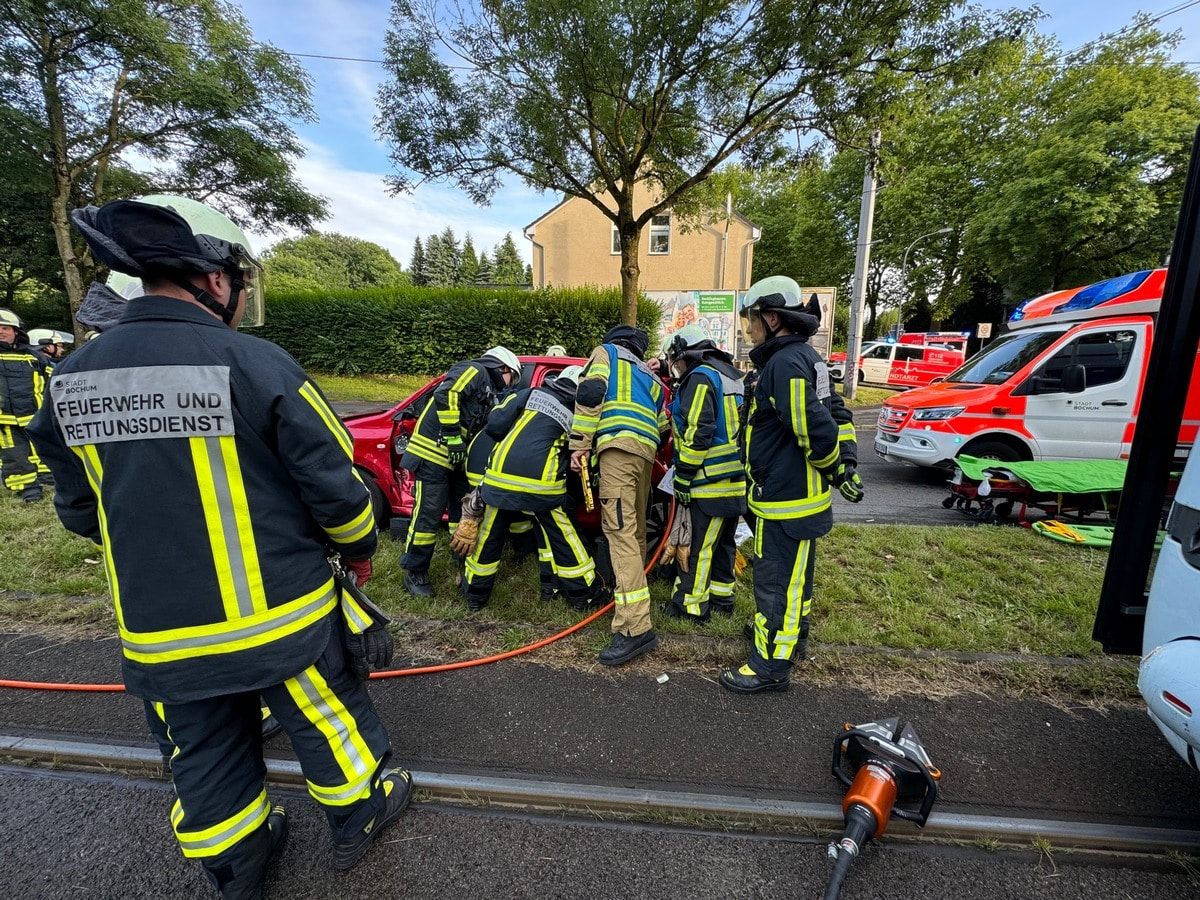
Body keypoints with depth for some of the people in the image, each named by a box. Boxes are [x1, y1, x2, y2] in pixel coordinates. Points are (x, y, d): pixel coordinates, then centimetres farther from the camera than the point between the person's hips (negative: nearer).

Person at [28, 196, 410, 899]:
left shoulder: (70, 379, -1)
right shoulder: (254, 364, -19)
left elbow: (82, 511, 9)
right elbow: (335, 483, -17)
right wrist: (359, 547, 3)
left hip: (158, 631, 5)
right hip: (281, 616, -4)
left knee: (207, 751, 25)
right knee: (328, 721, 20)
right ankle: (361, 816, 44)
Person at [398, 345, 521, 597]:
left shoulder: (490, 394, 22)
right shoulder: (474, 371, -5)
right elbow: (445, 394, -22)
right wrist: (453, 435, -22)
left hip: (457, 457, 10)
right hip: (433, 451, -9)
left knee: (464, 510, 14)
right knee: (428, 514, -6)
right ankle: (414, 573, 8)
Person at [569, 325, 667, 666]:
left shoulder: (606, 352, 16)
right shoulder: (649, 376, 34)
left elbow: (590, 394, -3)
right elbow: (662, 425, 25)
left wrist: (580, 444, -6)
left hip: (618, 446, -8)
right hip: (646, 451, 8)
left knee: (620, 531, -15)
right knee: (635, 528, 19)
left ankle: (636, 628, -20)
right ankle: (632, 587, 35)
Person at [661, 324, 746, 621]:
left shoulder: (700, 378, -12)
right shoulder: (728, 376, 18)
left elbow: (697, 434, -20)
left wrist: (683, 479, -15)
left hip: (711, 482, -10)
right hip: (735, 478, 10)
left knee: (698, 544, -1)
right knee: (723, 541, 17)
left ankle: (689, 605, 9)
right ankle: (721, 597, 29)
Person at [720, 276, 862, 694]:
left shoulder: (785, 363, -21)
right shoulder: (806, 357, 13)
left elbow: (815, 429, -27)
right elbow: (836, 414, 16)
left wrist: (838, 471, -11)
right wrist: (846, 461, 10)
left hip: (785, 497, -11)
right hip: (801, 493, 11)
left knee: (776, 579, 1)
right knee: (793, 573, 24)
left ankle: (771, 664, 15)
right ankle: (791, 635, 42)